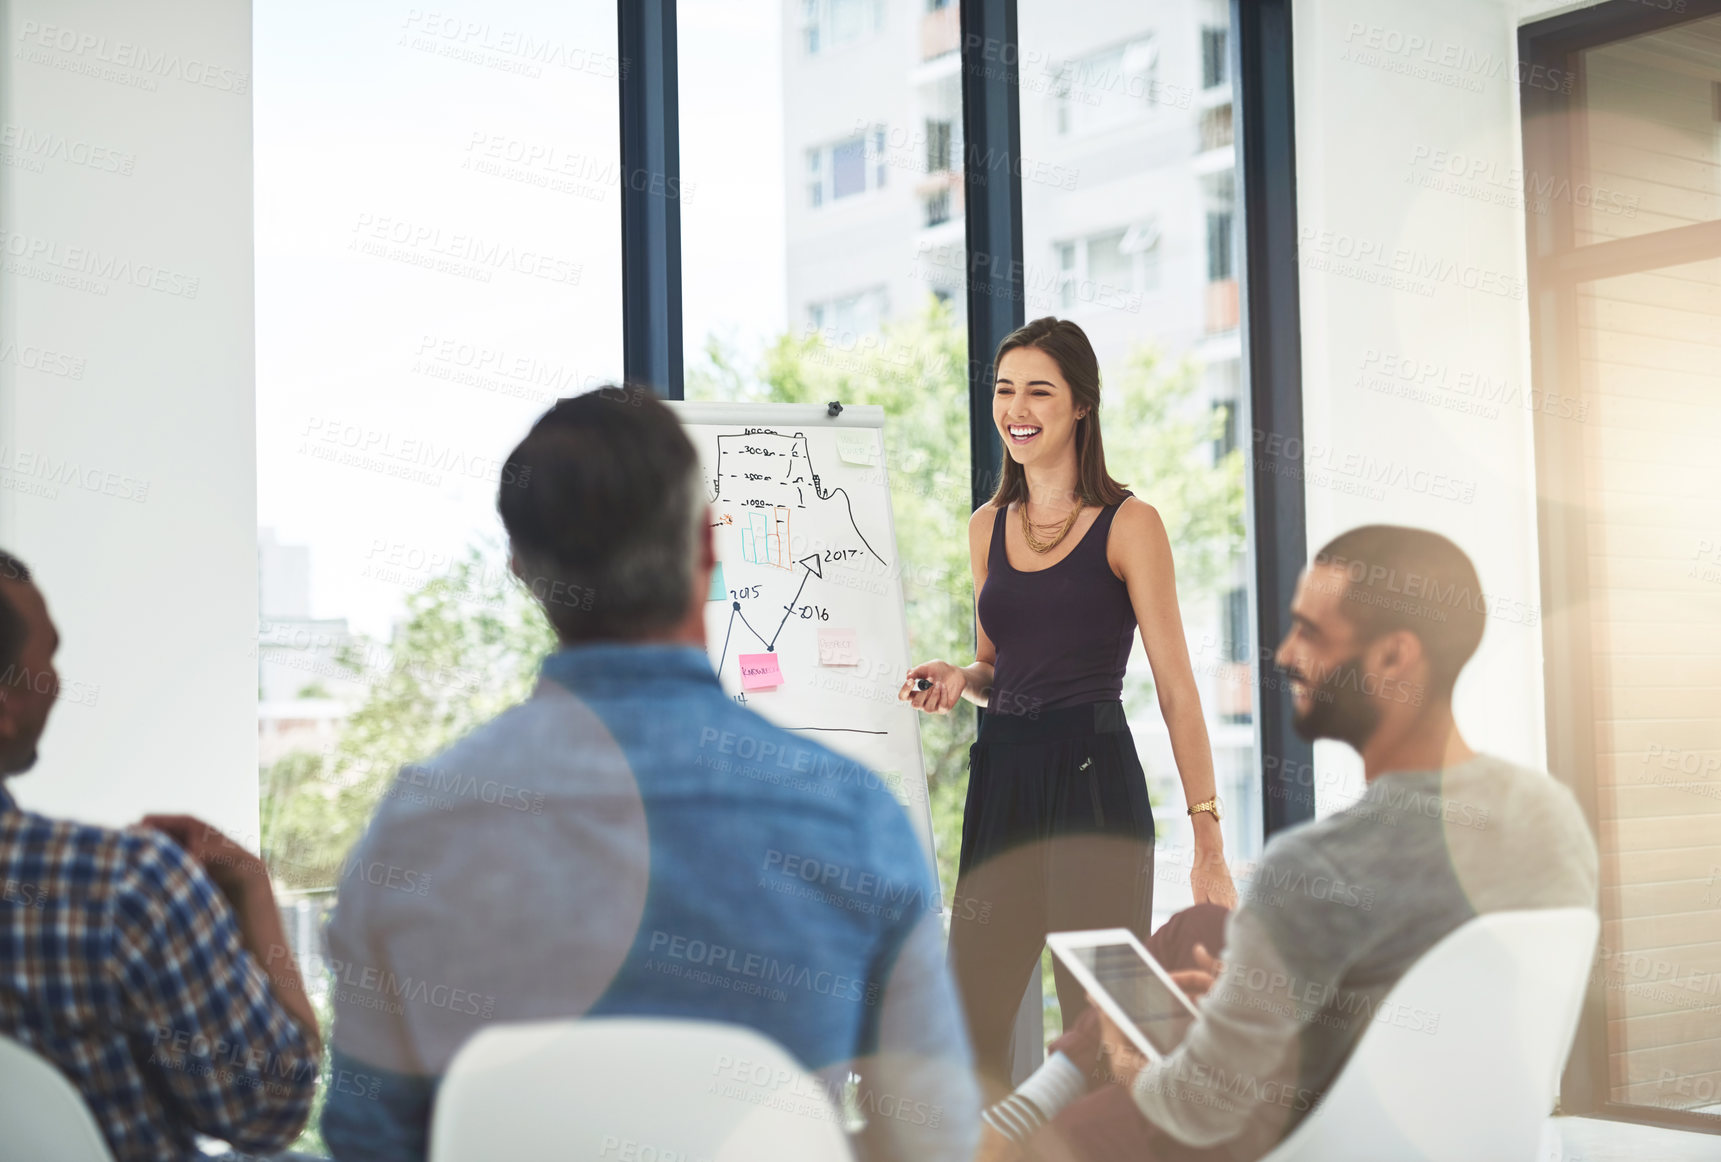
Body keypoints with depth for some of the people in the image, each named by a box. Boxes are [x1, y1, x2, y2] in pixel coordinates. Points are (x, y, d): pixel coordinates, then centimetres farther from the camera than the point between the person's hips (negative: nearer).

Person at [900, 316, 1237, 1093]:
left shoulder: (1128, 524, -3)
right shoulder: (988, 528, 13)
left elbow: (1175, 683, -6)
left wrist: (1208, 838, -11)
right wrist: (958, 678, 1)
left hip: (1095, 781, -5)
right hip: (1000, 783, 5)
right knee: (971, 1022, 4)